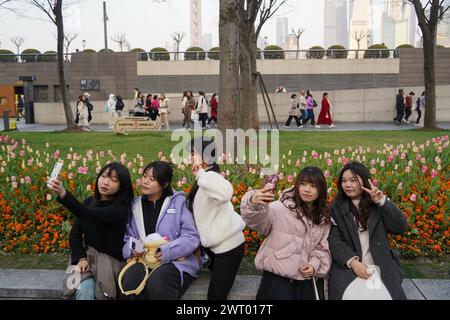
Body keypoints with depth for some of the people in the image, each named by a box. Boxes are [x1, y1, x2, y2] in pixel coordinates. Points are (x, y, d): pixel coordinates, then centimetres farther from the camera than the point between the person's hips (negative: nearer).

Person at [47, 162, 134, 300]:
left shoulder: (120, 208, -15)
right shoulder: (89, 202, 5)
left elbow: (90, 215, -34)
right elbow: (75, 234, 6)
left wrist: (63, 194, -47)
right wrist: (80, 258, -13)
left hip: (110, 260, -4)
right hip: (86, 256, 4)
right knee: (84, 291, -24)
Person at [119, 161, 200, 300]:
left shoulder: (178, 202, 0)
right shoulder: (135, 205, 12)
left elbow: (192, 238, -7)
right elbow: (127, 239, 12)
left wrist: (166, 252, -20)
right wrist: (132, 250, -12)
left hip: (176, 261, -3)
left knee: (157, 280, -35)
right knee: (130, 277, -30)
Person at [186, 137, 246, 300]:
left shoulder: (210, 176, -21)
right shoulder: (204, 180, 9)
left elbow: (225, 193, -45)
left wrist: (200, 174, -39)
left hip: (228, 246, -10)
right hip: (216, 245, 10)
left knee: (215, 296, -5)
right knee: (216, 291, 22)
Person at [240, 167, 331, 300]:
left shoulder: (324, 219, 9)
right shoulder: (281, 208, -11)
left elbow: (323, 247, 16)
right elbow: (257, 219, -28)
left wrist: (315, 264, -4)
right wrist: (254, 203, -50)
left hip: (308, 281, 5)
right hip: (277, 279, -5)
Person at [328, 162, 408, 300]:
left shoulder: (378, 206, 9)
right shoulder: (336, 208, 6)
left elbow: (401, 228, -1)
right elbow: (334, 240, -3)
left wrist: (382, 201, -9)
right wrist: (353, 262, -18)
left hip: (381, 268, 1)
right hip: (347, 268, -1)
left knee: (382, 296, -23)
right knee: (354, 295, -27)